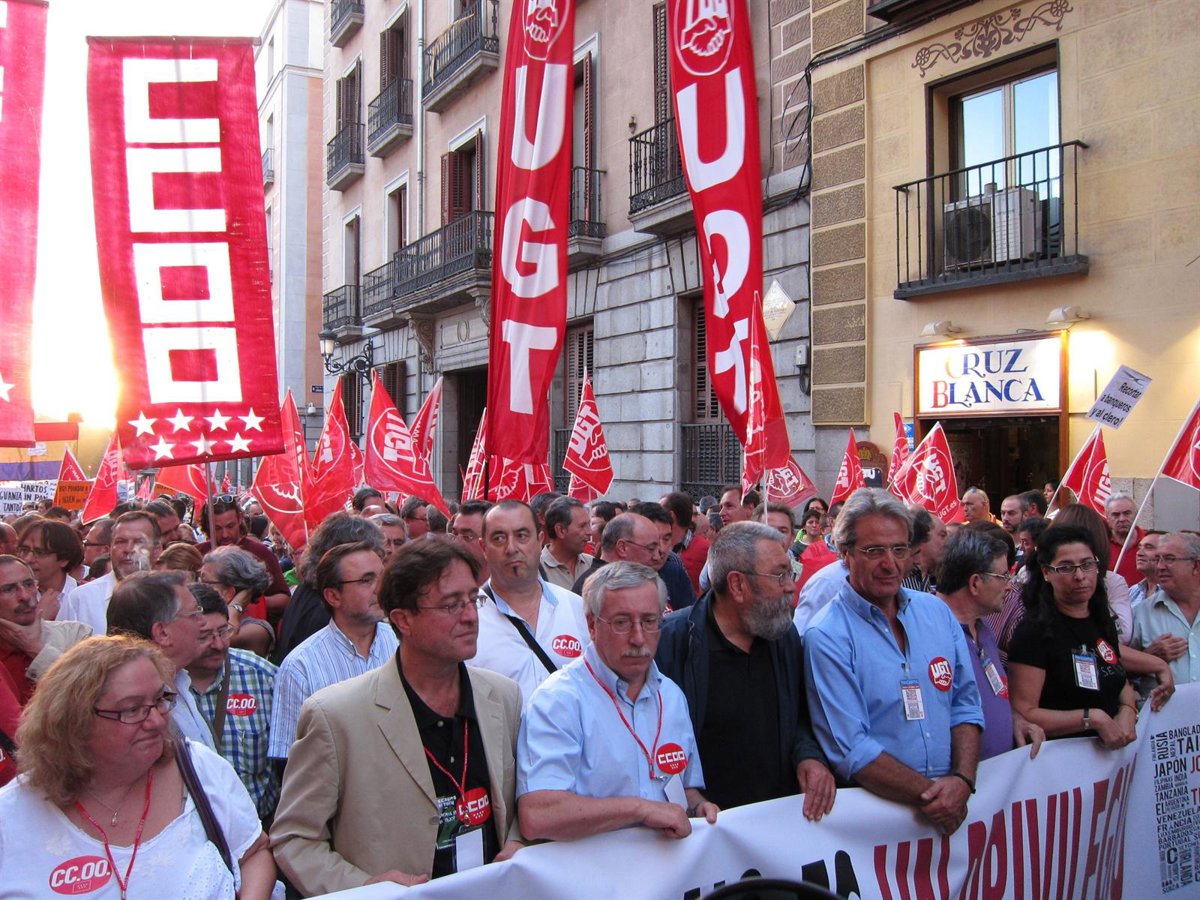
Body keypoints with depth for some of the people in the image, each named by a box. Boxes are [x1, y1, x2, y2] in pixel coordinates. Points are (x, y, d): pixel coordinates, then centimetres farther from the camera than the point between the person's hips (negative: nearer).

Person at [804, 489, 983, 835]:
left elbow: (965, 704, 10)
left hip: (954, 803, 3)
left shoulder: (937, 612, 10)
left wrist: (962, 780, -5)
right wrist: (929, 795, -14)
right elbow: (850, 751, -12)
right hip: (874, 809, -3)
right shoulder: (826, 637, -9)